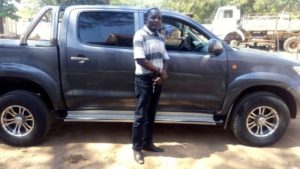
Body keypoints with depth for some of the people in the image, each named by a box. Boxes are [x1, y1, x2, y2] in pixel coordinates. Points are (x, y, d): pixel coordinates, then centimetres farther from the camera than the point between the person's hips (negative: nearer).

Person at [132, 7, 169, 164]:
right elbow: (141, 60, -18)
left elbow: (165, 59, 13)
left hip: (158, 79, 7)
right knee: (141, 115, 0)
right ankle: (137, 148, 13)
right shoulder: (140, 35, -10)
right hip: (144, 79, -7)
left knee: (151, 114, 14)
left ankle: (148, 143, 27)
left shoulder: (160, 37, 13)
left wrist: (163, 74, -7)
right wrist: (160, 72, -14)